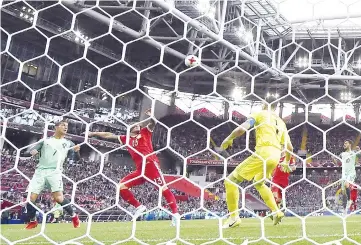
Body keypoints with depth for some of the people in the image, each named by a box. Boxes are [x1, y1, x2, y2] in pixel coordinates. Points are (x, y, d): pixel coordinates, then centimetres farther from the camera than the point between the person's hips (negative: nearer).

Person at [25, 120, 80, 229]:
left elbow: (75, 157, 9)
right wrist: (33, 151, -15)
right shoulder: (45, 140, 16)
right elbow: (33, 149, 10)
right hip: (40, 171, 2)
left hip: (55, 172, -2)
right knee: (31, 198, -3)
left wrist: (76, 151, -14)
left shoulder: (68, 143, 16)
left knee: (59, 198, -17)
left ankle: (74, 216, 5)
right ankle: (32, 221, 21)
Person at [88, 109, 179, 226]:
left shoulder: (144, 132, 13)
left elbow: (153, 123, -3)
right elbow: (109, 135, 30)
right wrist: (93, 133, 35)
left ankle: (175, 213, -13)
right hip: (140, 169, 6)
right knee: (122, 185, -3)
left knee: (163, 188, -14)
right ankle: (139, 207, 4)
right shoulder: (126, 138, 23)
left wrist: (151, 116, -25)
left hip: (151, 164, -5)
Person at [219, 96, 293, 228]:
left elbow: (241, 129, -11)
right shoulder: (281, 123, 23)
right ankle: (276, 212, 26)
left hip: (263, 153, -8)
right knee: (259, 183, 34)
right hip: (275, 156, 8)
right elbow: (290, 147, 24)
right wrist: (286, 162, 42)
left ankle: (234, 217, -4)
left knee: (231, 180, -1)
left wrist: (228, 139, 5)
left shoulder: (260, 114, 4)